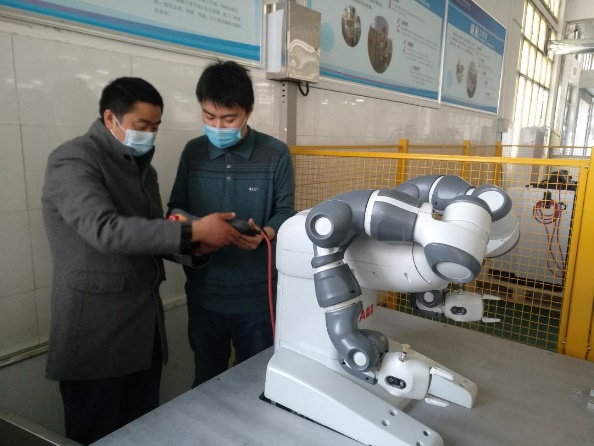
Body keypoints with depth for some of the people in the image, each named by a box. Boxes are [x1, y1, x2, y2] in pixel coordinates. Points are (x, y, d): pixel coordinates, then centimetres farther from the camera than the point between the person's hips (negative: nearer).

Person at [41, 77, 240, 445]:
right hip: (97, 328, -7)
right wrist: (192, 230, -28)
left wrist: (192, 245, -1)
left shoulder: (142, 167, 15)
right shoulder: (74, 160, -11)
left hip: (145, 323, 7)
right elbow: (105, 230, -26)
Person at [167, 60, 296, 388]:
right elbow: (177, 206, 9)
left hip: (256, 294, -2)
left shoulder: (276, 154, -6)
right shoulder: (193, 152, 3)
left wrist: (264, 234, -24)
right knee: (205, 382, 20)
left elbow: (285, 212, -4)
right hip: (204, 293, 3)